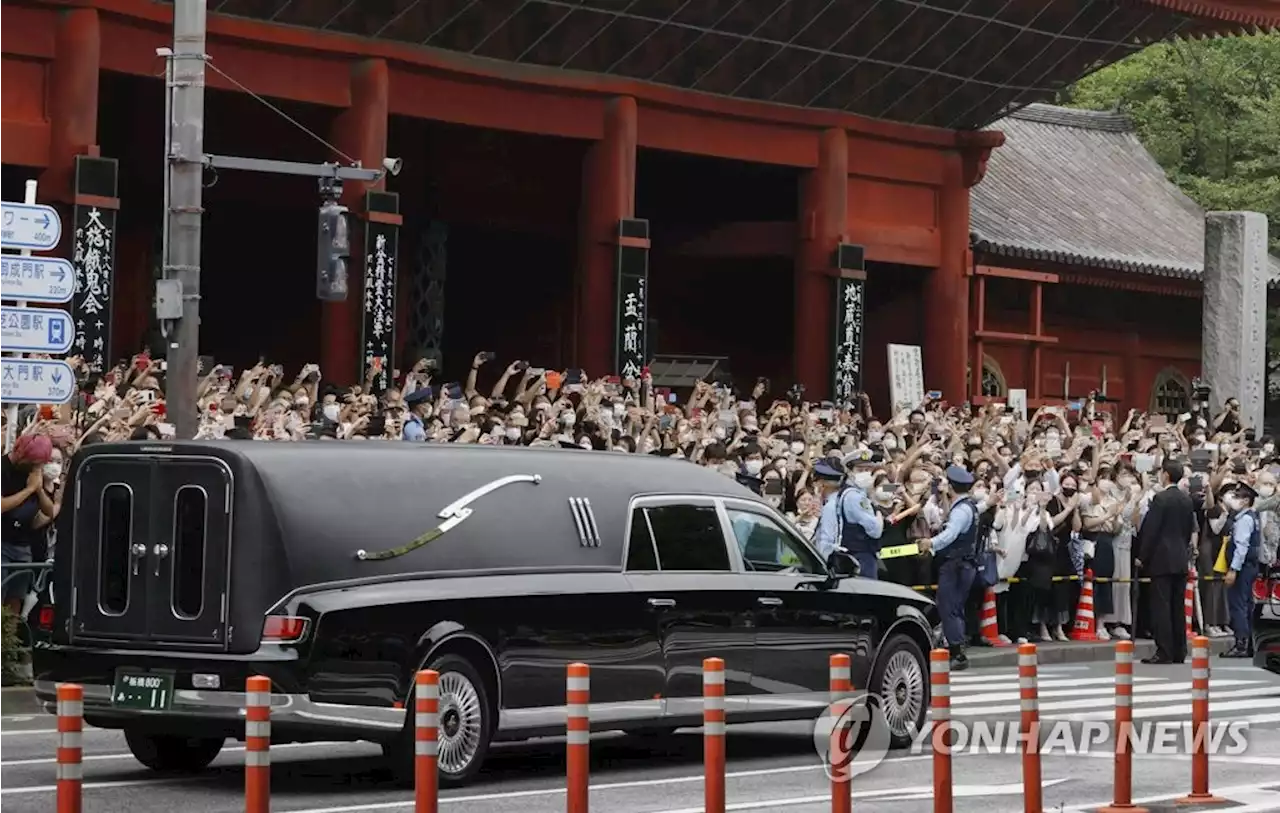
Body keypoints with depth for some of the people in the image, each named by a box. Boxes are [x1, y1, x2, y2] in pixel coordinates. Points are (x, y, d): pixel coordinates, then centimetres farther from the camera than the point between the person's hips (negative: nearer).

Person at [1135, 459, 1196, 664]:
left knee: (1160, 606, -6)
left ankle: (1164, 652, -10)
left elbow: (1150, 529, -13)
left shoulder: (1160, 498, -12)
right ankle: (1179, 652, 11)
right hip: (1181, 559, 7)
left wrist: (1142, 556, -6)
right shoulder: (1187, 499, 10)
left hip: (1161, 559, -7)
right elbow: (1190, 528, 15)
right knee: (1178, 606, 10)